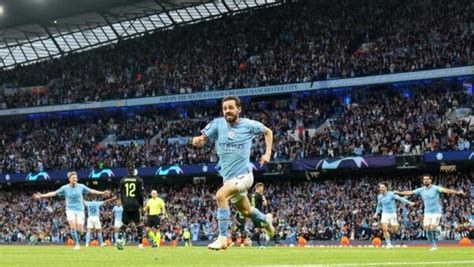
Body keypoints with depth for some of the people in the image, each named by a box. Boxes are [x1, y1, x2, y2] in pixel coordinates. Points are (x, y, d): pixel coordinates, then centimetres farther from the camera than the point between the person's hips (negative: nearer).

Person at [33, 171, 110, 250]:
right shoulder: (65, 188, -2)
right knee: (73, 226, -19)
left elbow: (91, 191, 9)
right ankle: (76, 244, -8)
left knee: (80, 230, -8)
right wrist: (41, 196, -3)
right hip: (70, 210, -1)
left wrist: (102, 193, 6)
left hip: (80, 210, 1)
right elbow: (54, 193, 2)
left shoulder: (81, 186, 0)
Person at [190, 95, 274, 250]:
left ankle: (222, 239, -24)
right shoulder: (218, 124, -4)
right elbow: (202, 140, -7)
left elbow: (268, 132, 9)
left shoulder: (249, 125, -9)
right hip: (228, 177, 5)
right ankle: (266, 219, 56)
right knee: (246, 212, 23)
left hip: (243, 174, -5)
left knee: (220, 196, -30)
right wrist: (197, 140, -31)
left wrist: (268, 153, -2)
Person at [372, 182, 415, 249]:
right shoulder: (379, 197, 1)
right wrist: (376, 213, 10)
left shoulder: (391, 194, -13)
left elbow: (400, 198, -14)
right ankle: (389, 244, -5)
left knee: (394, 232, 0)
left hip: (392, 214, -3)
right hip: (385, 214, 3)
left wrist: (409, 202, -21)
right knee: (384, 229, -16)